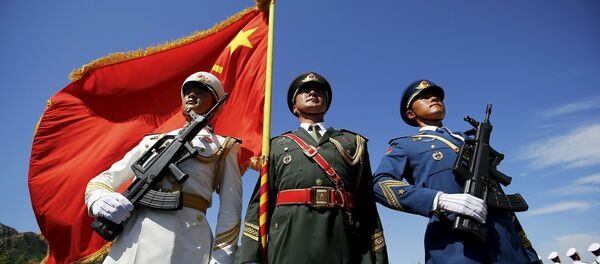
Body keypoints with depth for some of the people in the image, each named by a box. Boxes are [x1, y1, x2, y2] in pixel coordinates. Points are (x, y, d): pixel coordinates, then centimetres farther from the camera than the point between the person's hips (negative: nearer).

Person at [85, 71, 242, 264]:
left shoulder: (222, 147, 10)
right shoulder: (152, 140, 21)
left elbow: (229, 214, 2)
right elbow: (102, 180, 18)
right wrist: (100, 199, -6)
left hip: (184, 242, -3)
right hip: (129, 239, 4)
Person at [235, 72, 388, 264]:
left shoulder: (354, 143, 18)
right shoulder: (277, 146, 18)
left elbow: (367, 206, 10)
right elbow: (260, 203, 9)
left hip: (341, 246, 1)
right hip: (289, 245, 0)